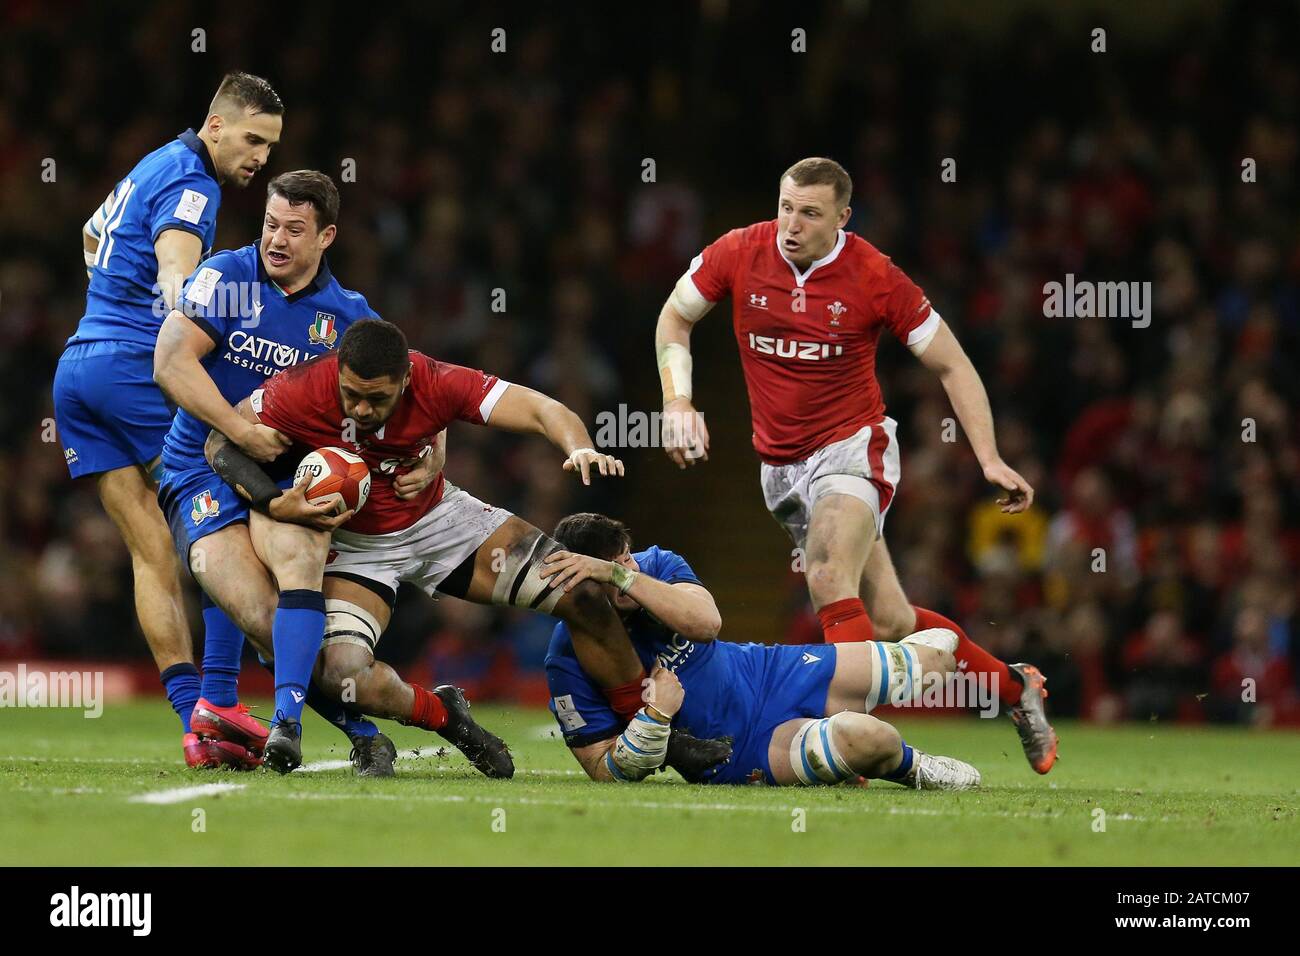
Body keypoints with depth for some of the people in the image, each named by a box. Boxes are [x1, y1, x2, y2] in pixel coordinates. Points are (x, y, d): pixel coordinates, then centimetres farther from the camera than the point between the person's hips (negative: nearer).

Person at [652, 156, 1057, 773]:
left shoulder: (875, 278, -13)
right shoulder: (738, 254, -7)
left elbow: (951, 364, -4)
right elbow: (675, 318, 10)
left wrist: (990, 459, -12)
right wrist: (677, 401, -5)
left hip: (852, 449, -4)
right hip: (781, 463, 4)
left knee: (830, 582, -31)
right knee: (888, 620, 5)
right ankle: (1013, 687, 24)